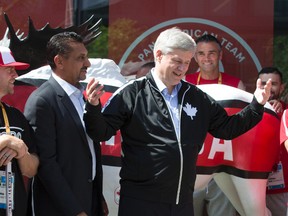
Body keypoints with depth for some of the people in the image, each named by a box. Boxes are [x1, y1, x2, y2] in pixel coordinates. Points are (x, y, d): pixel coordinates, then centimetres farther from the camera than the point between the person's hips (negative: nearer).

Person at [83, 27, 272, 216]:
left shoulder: (196, 97, 10)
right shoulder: (132, 93, -5)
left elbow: (227, 128, 15)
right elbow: (102, 131, -7)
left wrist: (257, 105, 5)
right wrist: (93, 107, -26)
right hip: (140, 201, -4)